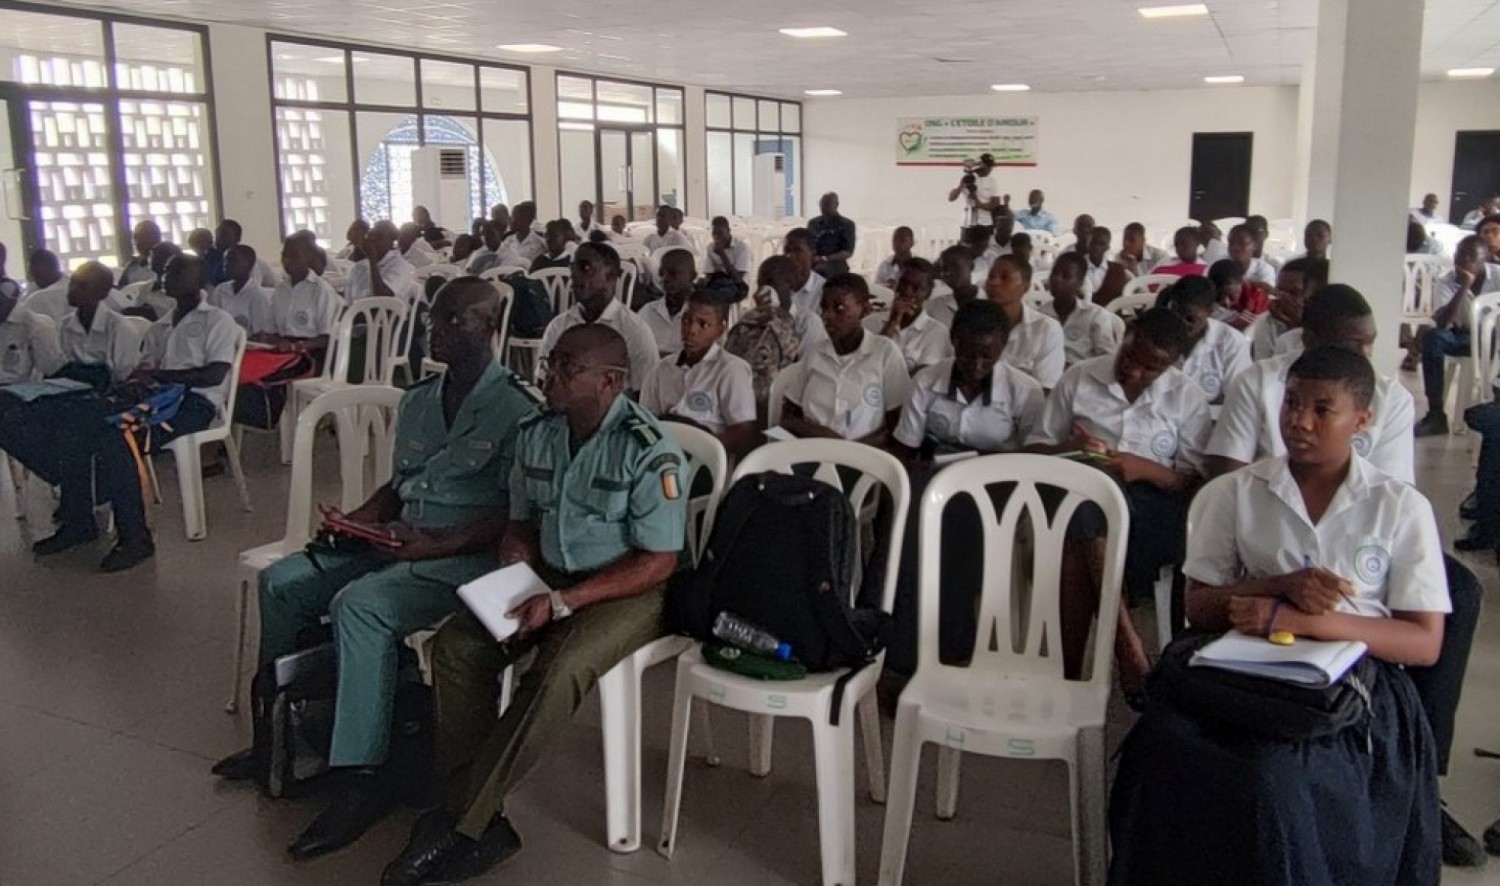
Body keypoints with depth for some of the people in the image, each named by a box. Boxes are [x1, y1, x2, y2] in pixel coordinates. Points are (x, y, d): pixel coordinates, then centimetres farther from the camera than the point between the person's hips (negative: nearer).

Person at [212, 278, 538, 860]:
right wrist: (357, 520, 3)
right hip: (398, 541, 9)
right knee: (282, 581, 2)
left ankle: (363, 775, -21)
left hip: (466, 554, -9)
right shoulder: (417, 400, 13)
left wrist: (437, 545, -24)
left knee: (359, 605, -30)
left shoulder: (515, 410, -12)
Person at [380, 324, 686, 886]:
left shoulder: (649, 451, -19)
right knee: (456, 645, -16)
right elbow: (522, 524, 13)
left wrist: (561, 603, -23)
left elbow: (659, 562, -18)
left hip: (627, 590, -6)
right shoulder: (536, 434, 2)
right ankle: (481, 823, -13)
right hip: (548, 578, 7)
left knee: (556, 675, -32)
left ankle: (458, 824, -17)